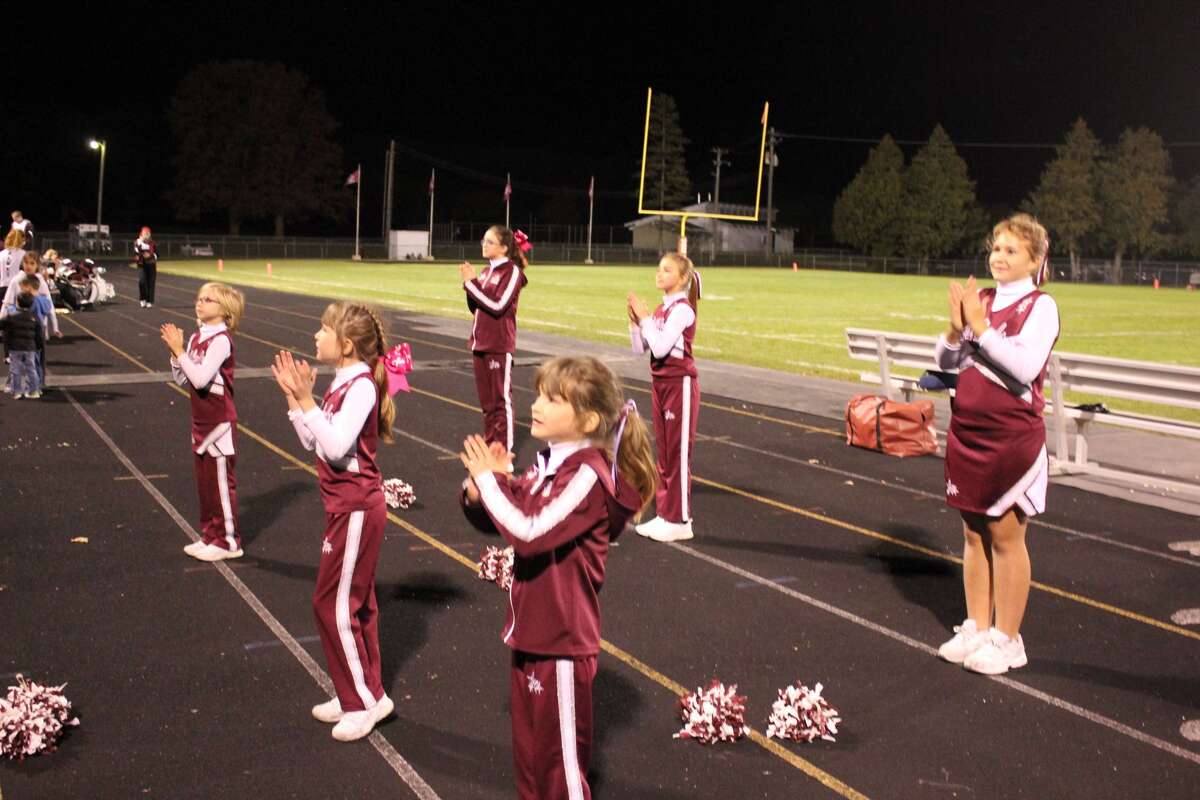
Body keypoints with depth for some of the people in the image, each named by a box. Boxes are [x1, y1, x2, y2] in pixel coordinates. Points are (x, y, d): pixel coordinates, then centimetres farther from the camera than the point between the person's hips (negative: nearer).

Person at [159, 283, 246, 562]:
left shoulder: (221, 340, -17)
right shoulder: (196, 338, 7)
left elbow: (200, 379, -25)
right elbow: (183, 379, 7)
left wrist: (180, 350, -20)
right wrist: (175, 352, -6)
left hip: (219, 421, -8)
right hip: (201, 420, 8)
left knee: (221, 482, 2)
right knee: (204, 481, 15)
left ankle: (228, 541, 14)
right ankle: (209, 536, 27)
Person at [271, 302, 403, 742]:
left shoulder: (361, 386, -19)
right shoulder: (342, 383, 10)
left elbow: (336, 447, -28)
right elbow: (312, 442, 11)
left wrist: (306, 400, -27)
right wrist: (295, 396, 4)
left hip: (356, 508, -10)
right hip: (346, 506, 10)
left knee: (333, 604, -2)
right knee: (355, 604, 16)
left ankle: (366, 700, 11)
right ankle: (364, 694, 29)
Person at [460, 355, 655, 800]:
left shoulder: (589, 475, -20)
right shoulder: (549, 465, 5)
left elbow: (530, 532, -29)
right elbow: (490, 519, 12)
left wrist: (488, 479, -18)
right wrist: (481, 484, -8)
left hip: (561, 642, -8)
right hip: (531, 633, 8)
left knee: (560, 758, 7)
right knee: (528, 751, 21)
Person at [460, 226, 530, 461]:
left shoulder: (512, 271, -9)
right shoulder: (487, 271, 13)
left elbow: (498, 305, -19)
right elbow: (475, 307, 14)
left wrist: (472, 283, -14)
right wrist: (469, 283, -1)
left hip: (499, 346, -8)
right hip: (481, 343, 8)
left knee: (501, 400, -3)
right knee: (486, 402, 13)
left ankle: (505, 452, 3)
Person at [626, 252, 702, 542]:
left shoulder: (682, 309, -15)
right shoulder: (661, 309, 10)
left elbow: (660, 348, -24)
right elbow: (640, 349, 10)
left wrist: (645, 317, -17)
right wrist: (635, 321, -3)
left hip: (680, 384, -8)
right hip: (660, 382, 8)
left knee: (678, 453, -1)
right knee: (663, 453, 13)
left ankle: (680, 521, 7)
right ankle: (664, 514, 21)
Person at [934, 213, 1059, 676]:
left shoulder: (1040, 306, -8)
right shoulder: (981, 301, 7)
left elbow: (1025, 366, -22)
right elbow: (947, 361, 9)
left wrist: (980, 326, -20)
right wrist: (956, 327, -10)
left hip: (1013, 436, -6)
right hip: (967, 430, 6)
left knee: (1005, 536, 3)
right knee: (974, 533, 13)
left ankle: (1006, 639, 15)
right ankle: (976, 629, 25)